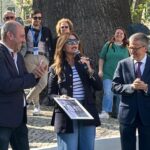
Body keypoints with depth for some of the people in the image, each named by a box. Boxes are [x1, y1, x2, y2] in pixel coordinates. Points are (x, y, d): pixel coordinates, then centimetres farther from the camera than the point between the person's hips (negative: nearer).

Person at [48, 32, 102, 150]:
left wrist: (89, 70, -11)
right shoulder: (56, 68, 1)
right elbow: (51, 94, 4)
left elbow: (99, 86, 1)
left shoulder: (85, 64, 8)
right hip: (66, 116, -3)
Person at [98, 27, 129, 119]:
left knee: (120, 95, 8)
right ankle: (105, 112, -16)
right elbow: (101, 58, 6)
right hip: (108, 74, -1)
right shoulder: (108, 45, 3)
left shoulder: (127, 47, 4)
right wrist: (100, 70, -2)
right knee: (108, 93, -14)